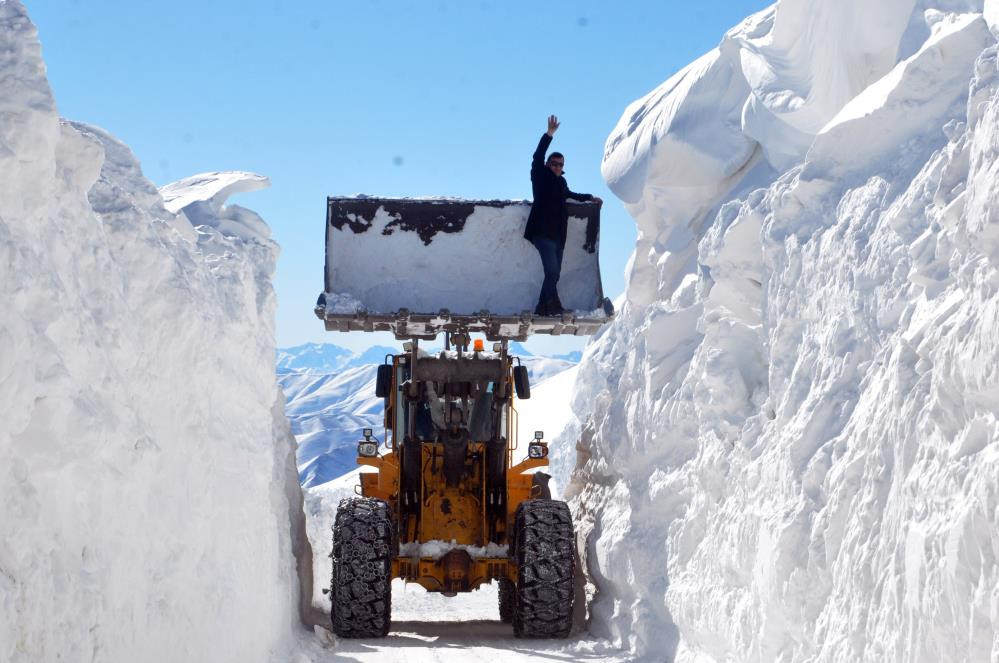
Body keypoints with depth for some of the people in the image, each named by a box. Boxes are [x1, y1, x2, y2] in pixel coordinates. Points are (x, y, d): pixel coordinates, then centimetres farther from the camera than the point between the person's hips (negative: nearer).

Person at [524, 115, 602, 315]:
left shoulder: (561, 182, 19)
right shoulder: (541, 177, 1)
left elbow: (568, 194, 40)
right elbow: (538, 157, -14)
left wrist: (590, 197, 46)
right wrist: (549, 134, -21)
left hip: (558, 235, 7)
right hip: (543, 233, -7)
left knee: (554, 274, 3)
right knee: (552, 271, -18)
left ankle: (543, 307, 5)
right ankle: (552, 304, -8)